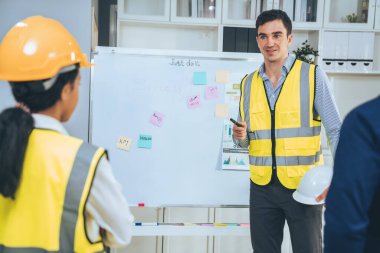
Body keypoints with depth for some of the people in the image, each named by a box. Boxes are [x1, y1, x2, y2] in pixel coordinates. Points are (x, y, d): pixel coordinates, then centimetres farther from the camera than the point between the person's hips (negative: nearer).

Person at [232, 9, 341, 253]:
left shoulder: (313, 75, -5)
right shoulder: (249, 82, 7)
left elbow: (336, 130, -5)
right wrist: (240, 136, -10)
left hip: (304, 186, -3)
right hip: (262, 187, 4)